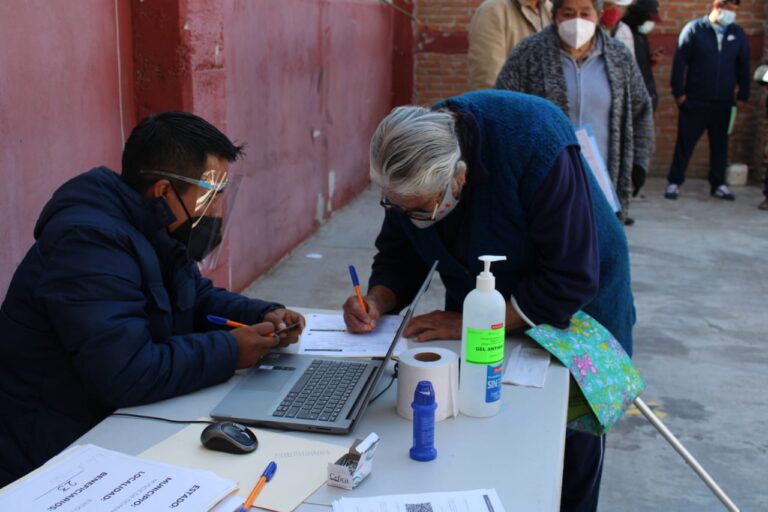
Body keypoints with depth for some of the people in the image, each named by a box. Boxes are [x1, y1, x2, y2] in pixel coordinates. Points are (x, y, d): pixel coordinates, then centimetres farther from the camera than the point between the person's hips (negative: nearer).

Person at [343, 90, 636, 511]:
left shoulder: (538, 148, -36)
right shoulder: (408, 165, -19)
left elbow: (572, 280, -34)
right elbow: (399, 258, -6)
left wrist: (470, 322, -34)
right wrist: (376, 301, -27)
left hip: (572, 310, -4)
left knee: (570, 453, 10)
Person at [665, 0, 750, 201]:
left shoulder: (737, 33, 8)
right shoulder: (694, 29, -3)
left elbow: (743, 66, 12)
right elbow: (680, 62, -5)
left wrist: (743, 96, 8)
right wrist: (679, 92, -9)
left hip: (723, 103, 4)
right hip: (694, 102, -3)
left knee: (720, 145, 10)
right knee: (685, 143, 2)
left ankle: (718, 184, 20)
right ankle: (674, 183, 11)